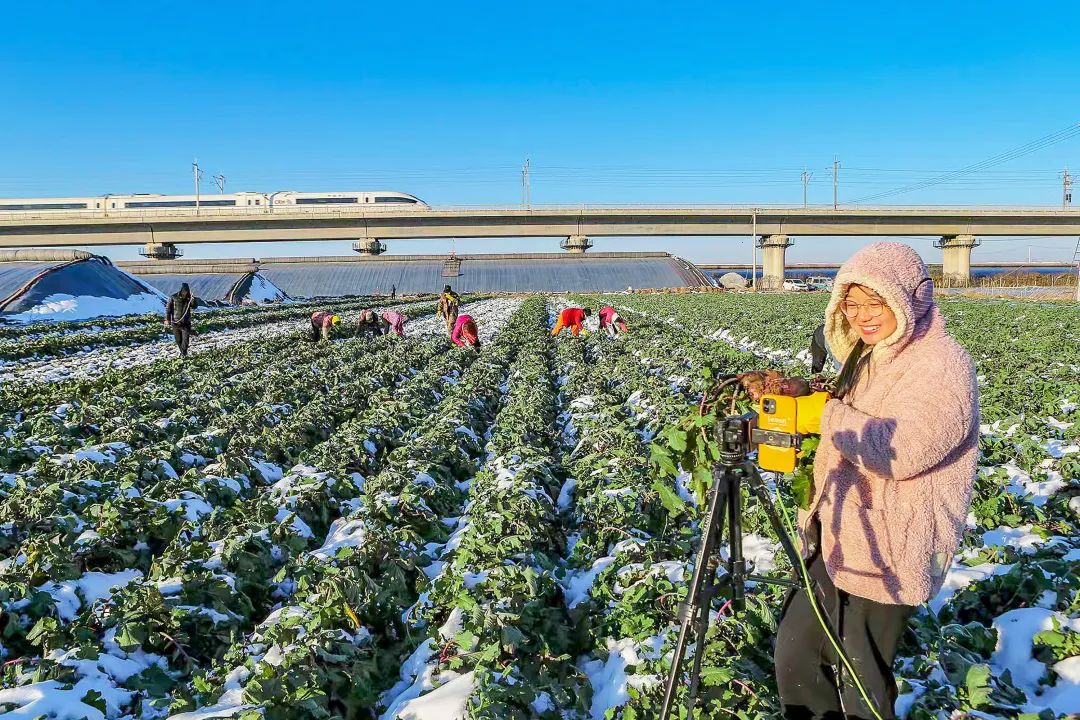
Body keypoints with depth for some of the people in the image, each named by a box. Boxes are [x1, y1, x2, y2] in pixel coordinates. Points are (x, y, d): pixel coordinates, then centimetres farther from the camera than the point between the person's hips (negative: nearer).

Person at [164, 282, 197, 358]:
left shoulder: (189, 298, -2)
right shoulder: (173, 297, -9)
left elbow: (194, 307, 5)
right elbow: (168, 308, -4)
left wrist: (193, 301, -17)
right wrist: (167, 319, -7)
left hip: (186, 322, 1)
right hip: (175, 322, -1)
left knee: (186, 339, -7)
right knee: (178, 339, 11)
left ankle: (183, 353, 6)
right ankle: (182, 352, 29)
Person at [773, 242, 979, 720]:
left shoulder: (941, 366, -16)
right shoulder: (867, 356, 11)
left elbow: (898, 452, -29)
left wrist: (824, 407, -19)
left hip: (888, 552, -8)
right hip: (839, 538, 9)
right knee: (793, 657, 15)